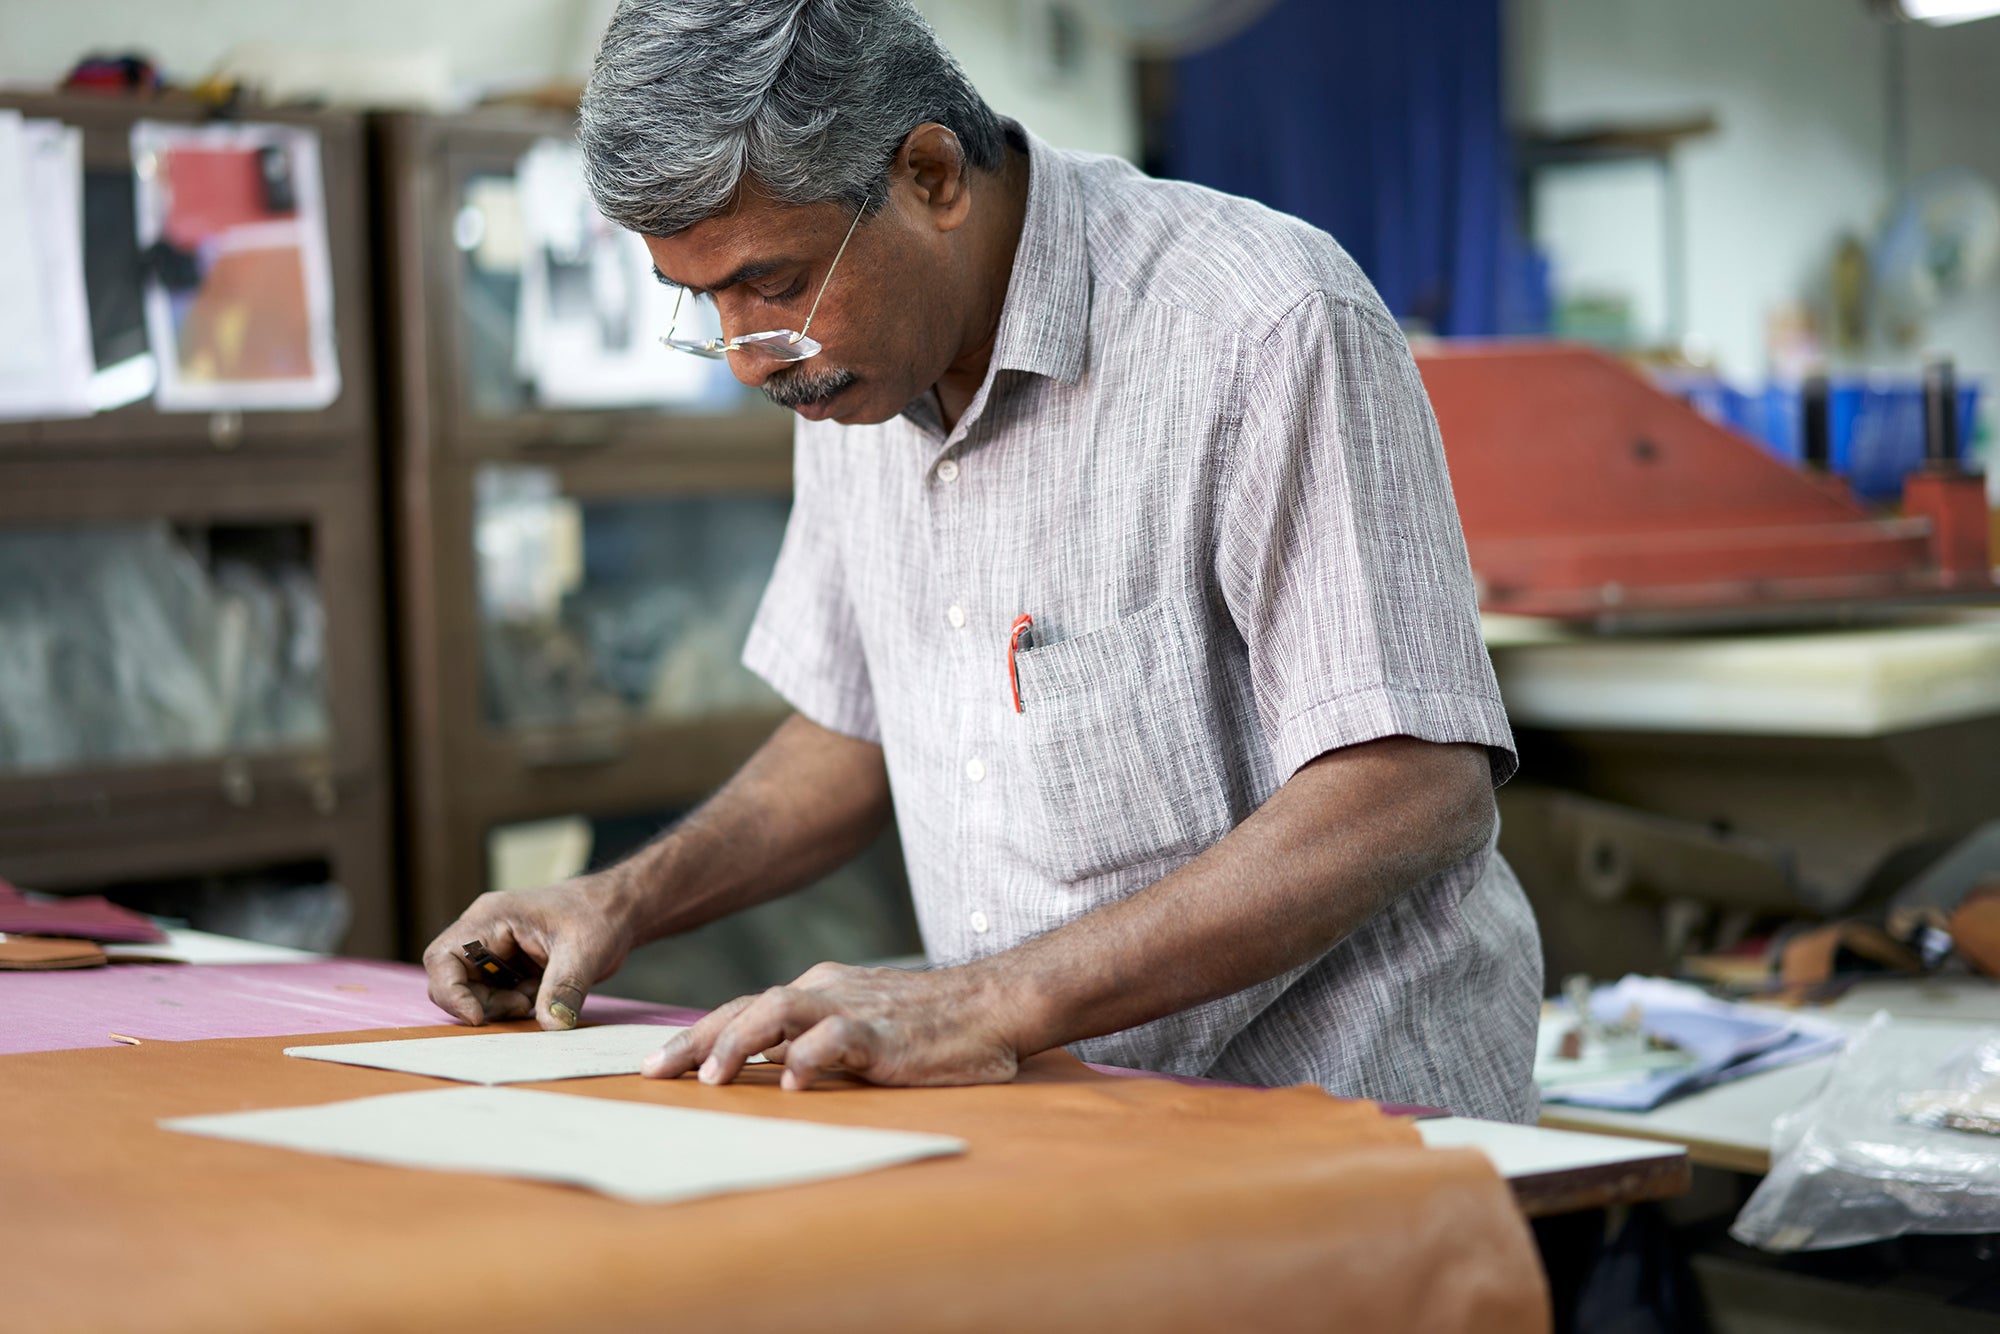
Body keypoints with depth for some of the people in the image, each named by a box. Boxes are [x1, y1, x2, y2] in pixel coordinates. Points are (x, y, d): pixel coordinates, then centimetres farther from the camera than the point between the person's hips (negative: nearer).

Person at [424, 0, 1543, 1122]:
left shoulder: (1275, 332, -17)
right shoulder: (855, 367, 8)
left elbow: (1416, 795, -23)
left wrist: (994, 1003, -29)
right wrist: (626, 901, 6)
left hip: (1343, 1127, -6)